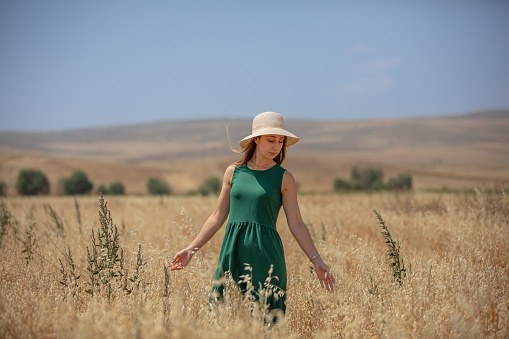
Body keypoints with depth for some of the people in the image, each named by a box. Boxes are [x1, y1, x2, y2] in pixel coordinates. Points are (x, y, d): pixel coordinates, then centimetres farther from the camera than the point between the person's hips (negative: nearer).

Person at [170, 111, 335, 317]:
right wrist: (191, 249, 10)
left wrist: (316, 260, -5)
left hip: (265, 256, -2)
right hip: (233, 254, 3)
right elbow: (217, 217, 13)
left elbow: (296, 224, 2)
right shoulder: (233, 172, 9)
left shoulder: (284, 178, 3)